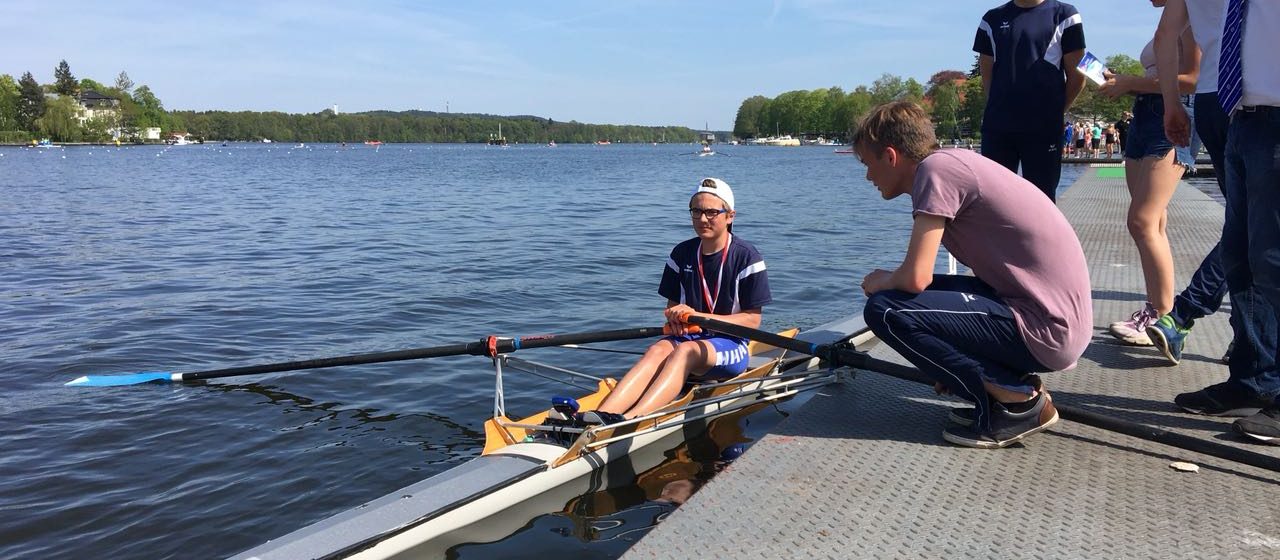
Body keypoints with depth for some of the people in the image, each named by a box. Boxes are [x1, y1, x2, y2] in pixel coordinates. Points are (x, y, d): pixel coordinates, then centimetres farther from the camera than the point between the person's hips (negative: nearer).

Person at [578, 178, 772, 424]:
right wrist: (675, 317, -10)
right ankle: (601, 416, -53)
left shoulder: (745, 256, -6)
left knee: (685, 350, -35)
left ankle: (627, 421, -56)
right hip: (688, 337, 4)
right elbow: (672, 305, 16)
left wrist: (697, 316, -17)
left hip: (731, 345, -4)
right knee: (658, 350, -30)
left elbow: (752, 320, -8)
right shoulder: (682, 254, 9)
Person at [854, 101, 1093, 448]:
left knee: (886, 310, -14)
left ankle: (1016, 400, -5)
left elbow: (915, 277, -20)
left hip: (1045, 330, -10)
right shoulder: (955, 161, 15)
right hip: (1061, 321, 10)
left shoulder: (935, 168, -13)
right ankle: (1017, 381, 11)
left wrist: (880, 282, 1)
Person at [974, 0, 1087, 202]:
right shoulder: (992, 19, 12)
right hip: (996, 126, 2)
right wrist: (1001, 109, 7)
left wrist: (1052, 112, 7)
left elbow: (1077, 77, 5)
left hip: (1043, 128, -2)